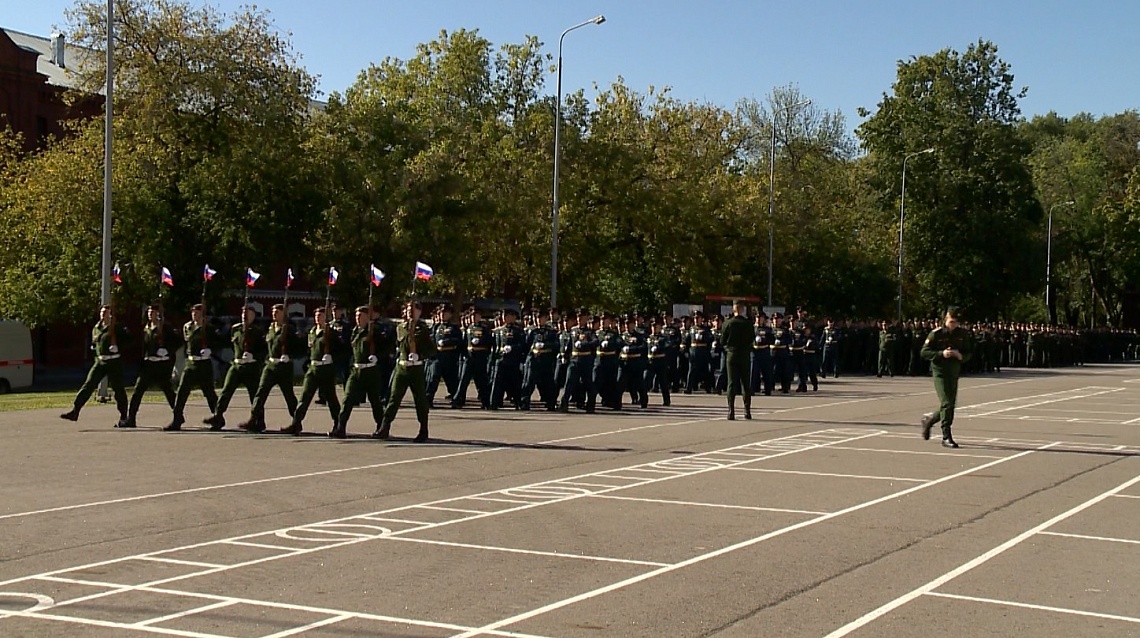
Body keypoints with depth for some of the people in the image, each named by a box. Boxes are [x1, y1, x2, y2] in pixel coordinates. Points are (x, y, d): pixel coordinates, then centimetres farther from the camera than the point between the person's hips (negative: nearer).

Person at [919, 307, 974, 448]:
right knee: (946, 403, -15)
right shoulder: (936, 334, -7)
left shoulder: (963, 334, 4)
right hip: (940, 372, -5)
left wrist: (961, 356, -12)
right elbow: (924, 352, -7)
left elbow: (969, 353, 11)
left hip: (954, 373, 5)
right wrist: (941, 354, -21)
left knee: (951, 404, 10)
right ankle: (946, 437, -10)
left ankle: (929, 420, 37)